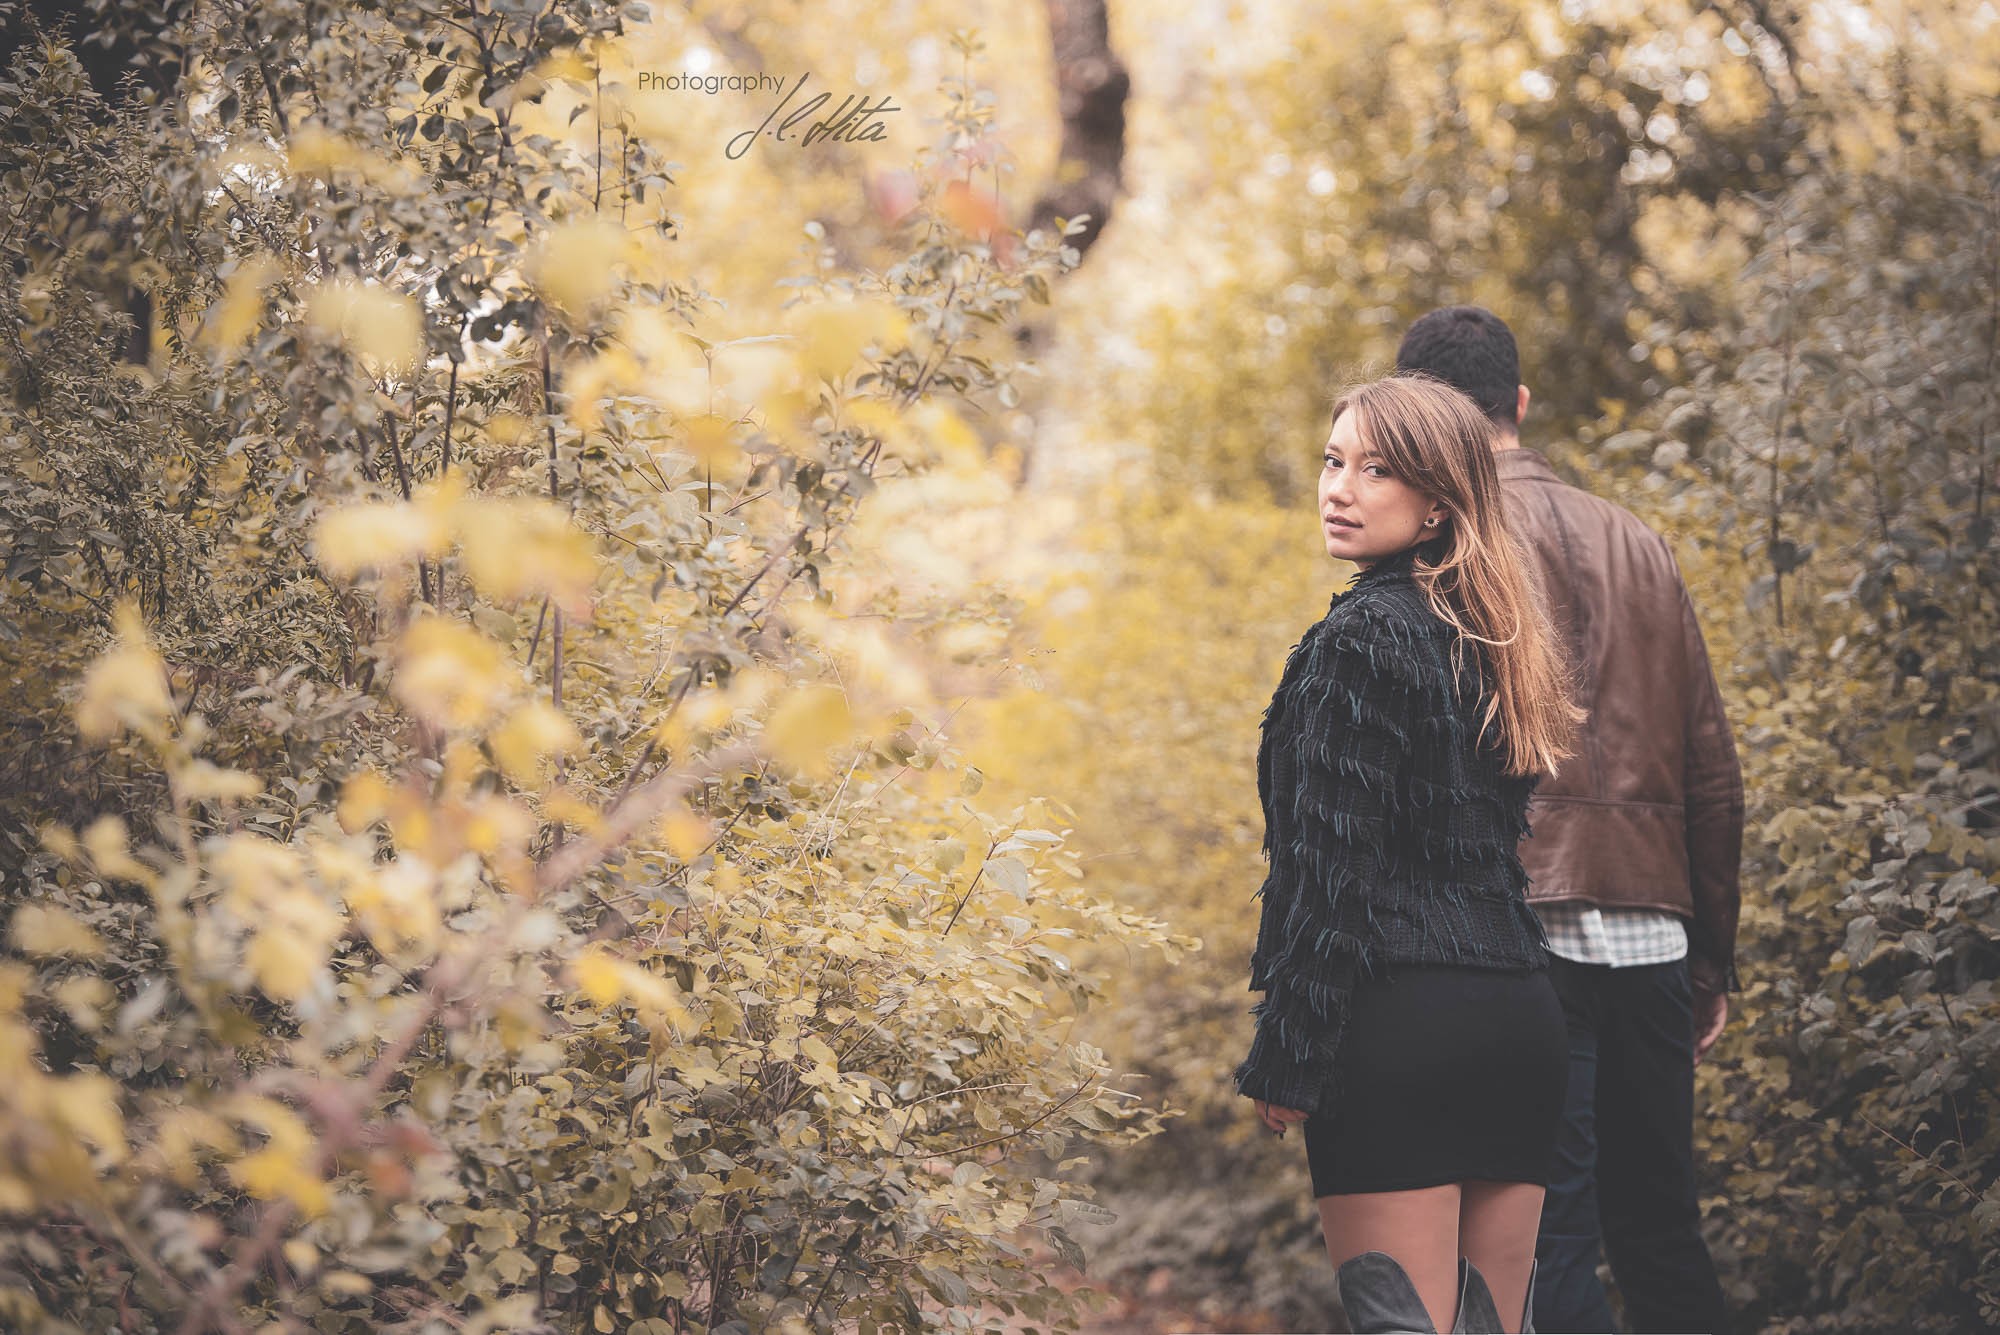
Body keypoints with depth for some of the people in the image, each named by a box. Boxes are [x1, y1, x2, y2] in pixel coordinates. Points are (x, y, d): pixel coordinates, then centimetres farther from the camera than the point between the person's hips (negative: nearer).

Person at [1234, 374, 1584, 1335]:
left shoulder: (1359, 636, -9)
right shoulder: (1493, 636, 16)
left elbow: (1332, 865, -14)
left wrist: (1285, 1060, -11)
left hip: (1401, 1028, -8)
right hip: (1522, 1018, 8)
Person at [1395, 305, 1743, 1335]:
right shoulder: (1639, 544, 17)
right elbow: (1712, 770, 16)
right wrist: (1714, 960, 21)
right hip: (1650, 931, 6)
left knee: (1545, 1249, -5)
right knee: (1663, 1242, 13)